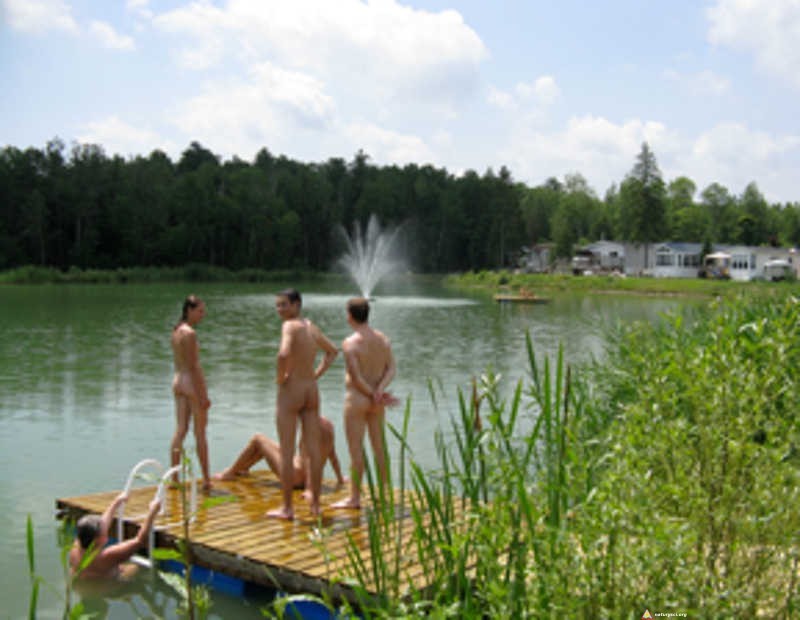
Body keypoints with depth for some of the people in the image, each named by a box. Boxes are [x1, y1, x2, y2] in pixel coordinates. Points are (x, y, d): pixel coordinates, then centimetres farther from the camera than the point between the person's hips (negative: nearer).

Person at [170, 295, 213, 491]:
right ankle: (206, 479, 8)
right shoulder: (190, 333, -17)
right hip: (193, 382, -8)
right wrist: (203, 395, -17)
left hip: (178, 381, 8)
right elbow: (193, 366, -19)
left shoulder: (176, 331, 10)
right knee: (200, 433, 1)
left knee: (180, 430, 10)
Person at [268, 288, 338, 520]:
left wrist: (280, 377, -15)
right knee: (314, 450, 10)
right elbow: (333, 351, 25)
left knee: (287, 453, 1)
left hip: (290, 391, -7)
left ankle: (287, 508, 5)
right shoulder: (311, 327, 10)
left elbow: (284, 353, -32)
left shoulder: (290, 326, -13)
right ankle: (315, 503, 19)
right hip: (312, 391, 7)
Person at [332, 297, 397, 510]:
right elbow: (391, 369, -2)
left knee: (356, 450, 0)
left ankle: (354, 498, 6)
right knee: (379, 447, 13)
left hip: (356, 398, -6)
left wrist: (374, 396, -8)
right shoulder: (383, 339, 3)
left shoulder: (350, 343, -16)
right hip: (376, 401, 6)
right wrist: (379, 391, -12)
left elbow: (356, 377, -18)